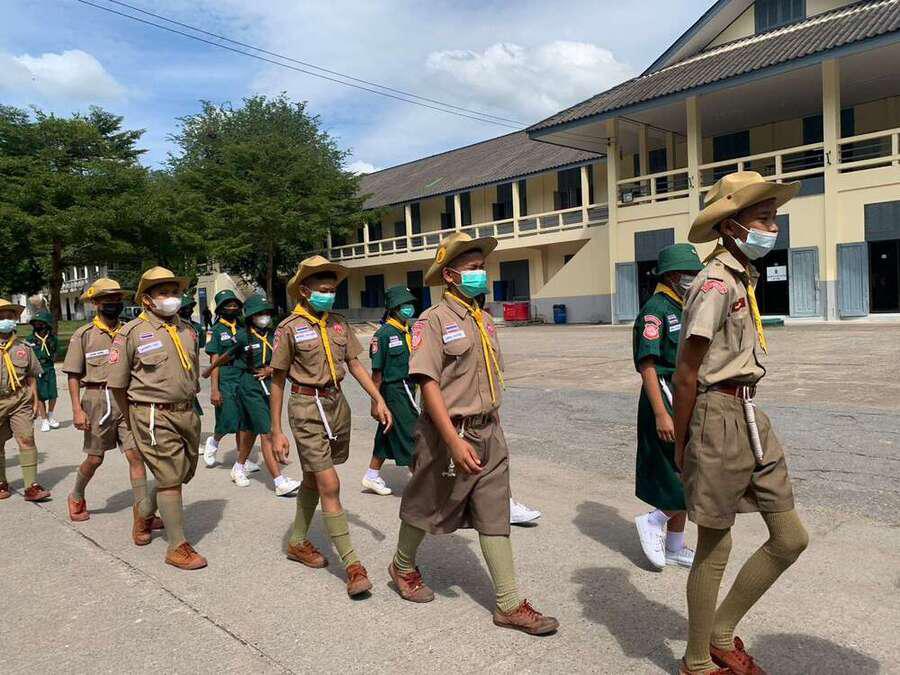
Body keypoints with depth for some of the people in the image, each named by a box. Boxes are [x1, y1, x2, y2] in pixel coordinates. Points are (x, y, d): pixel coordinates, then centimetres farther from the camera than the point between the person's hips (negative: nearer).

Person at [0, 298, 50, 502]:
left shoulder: (23, 346, 7)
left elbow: (31, 376, 12)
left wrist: (35, 401, 8)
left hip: (20, 400, 0)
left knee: (26, 439, -8)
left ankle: (32, 486, -8)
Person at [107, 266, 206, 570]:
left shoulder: (187, 330, 10)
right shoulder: (132, 333, -7)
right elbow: (117, 383, -3)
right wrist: (134, 420, 4)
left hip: (187, 412, 7)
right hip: (154, 416, -6)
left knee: (184, 473, 16)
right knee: (170, 478, -4)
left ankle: (145, 513, 42)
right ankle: (177, 547, 6)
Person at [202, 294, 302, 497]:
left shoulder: (273, 335, 3)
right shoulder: (243, 336, -7)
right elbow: (227, 357, 9)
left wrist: (270, 369, -10)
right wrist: (209, 370, 23)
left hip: (268, 384, 5)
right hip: (249, 385, -5)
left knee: (250, 430, 20)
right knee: (267, 432, -11)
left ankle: (239, 468, 41)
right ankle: (280, 482, -13)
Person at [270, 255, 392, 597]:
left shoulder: (338, 323, 6)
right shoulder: (290, 328, -8)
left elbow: (354, 364, 11)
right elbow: (277, 380, -4)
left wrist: (378, 399, 0)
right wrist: (276, 431, -5)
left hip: (336, 403, 6)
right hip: (307, 407, -6)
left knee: (313, 479, 19)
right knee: (330, 485, -9)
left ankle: (297, 543, 37)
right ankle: (353, 565, -5)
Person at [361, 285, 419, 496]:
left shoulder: (407, 331, 11)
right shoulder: (384, 334, -14)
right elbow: (377, 371, -13)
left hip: (406, 388, 8)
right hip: (393, 390, -8)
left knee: (387, 434, 16)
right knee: (410, 435, -3)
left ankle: (372, 476, 29)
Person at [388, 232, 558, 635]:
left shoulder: (485, 321, 10)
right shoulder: (434, 320, -13)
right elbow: (428, 383, -20)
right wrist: (455, 441, -26)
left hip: (489, 434, 6)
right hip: (448, 434, -6)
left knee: (495, 518, 7)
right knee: (426, 508, 13)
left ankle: (509, 605, 14)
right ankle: (403, 567, 40)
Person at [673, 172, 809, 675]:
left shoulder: (743, 278, 13)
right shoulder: (715, 284, -17)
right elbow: (686, 374, -16)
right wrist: (681, 444, -10)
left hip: (751, 417, 9)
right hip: (719, 417, -9)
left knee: (791, 538, 13)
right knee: (715, 548, 4)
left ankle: (722, 634, 29)